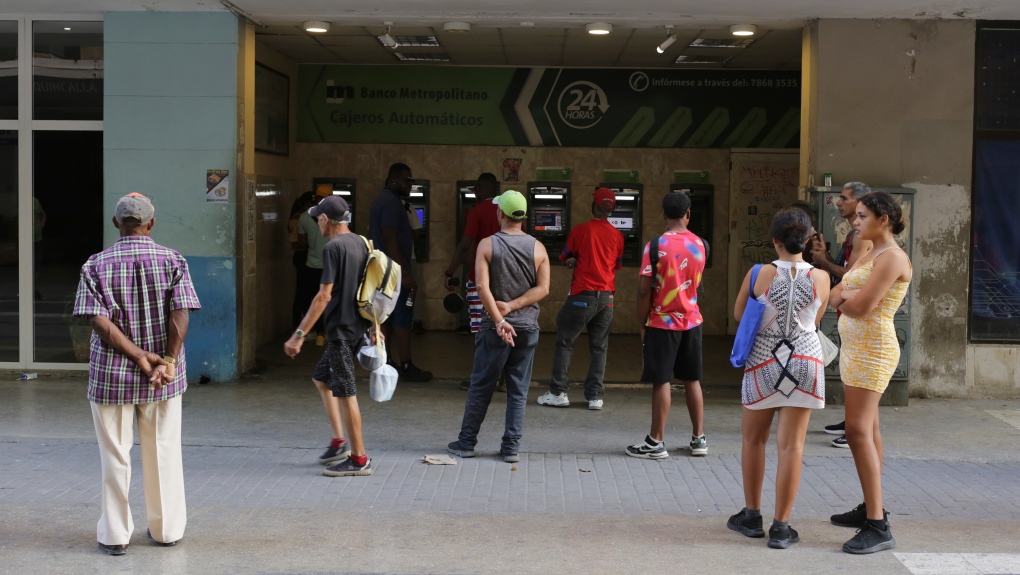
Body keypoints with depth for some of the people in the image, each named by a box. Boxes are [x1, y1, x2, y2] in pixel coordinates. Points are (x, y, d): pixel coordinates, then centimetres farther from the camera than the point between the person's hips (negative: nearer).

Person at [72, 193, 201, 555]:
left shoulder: (97, 265, -3)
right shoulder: (173, 261, -2)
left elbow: (100, 321, -12)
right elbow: (180, 315, -13)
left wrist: (139, 356, -13)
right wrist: (168, 360, -14)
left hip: (111, 375, -1)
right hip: (163, 378, 1)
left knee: (115, 456, 8)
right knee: (164, 453, 11)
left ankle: (115, 535, 14)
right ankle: (167, 530, 21)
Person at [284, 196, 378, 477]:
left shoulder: (333, 248, -15)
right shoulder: (361, 243, 10)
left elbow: (324, 296, -20)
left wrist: (300, 334, -18)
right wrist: (374, 327, 25)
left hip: (341, 329, -9)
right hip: (359, 326, 9)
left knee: (345, 392, -2)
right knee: (322, 378, 22)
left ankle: (359, 459, 4)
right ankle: (340, 442, 22)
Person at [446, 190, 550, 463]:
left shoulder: (487, 245, -6)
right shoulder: (538, 248, 1)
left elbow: (483, 287, -14)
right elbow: (543, 288, -5)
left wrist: (499, 320, -14)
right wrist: (511, 306, -8)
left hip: (495, 327, -2)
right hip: (528, 327, 2)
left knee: (480, 386, 8)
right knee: (518, 390, 7)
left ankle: (466, 443, 15)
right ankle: (511, 447, 8)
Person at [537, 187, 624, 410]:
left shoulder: (580, 230, -5)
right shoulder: (617, 235, 4)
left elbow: (565, 259, 8)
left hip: (582, 295, -3)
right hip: (606, 297, 4)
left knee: (564, 342, 6)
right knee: (599, 347, 8)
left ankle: (558, 393, 3)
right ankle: (595, 396, 5)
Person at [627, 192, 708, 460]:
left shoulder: (656, 246, -14)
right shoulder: (699, 244, 2)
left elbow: (644, 291, -14)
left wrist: (643, 324, -4)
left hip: (663, 322, -5)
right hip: (692, 321, 5)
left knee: (661, 382, -1)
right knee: (692, 380, 12)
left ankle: (656, 442, 3)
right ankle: (699, 438, 18)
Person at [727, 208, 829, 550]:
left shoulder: (759, 275, -10)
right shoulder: (821, 279, -7)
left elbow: (738, 315, 3)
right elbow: (815, 321, 8)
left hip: (763, 362, 0)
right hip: (805, 361, 1)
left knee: (753, 439, 17)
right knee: (791, 445, 2)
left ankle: (751, 515, 25)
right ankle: (781, 527, 5)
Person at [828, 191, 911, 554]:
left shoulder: (892, 257, -13)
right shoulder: (868, 256, 16)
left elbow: (860, 307, -20)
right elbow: (834, 297, 12)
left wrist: (843, 301, 1)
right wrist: (851, 297, -9)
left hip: (872, 349, -10)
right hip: (855, 346, 10)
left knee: (858, 431, -16)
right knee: (867, 428, 13)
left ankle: (878, 527, -18)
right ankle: (871, 508, 21)